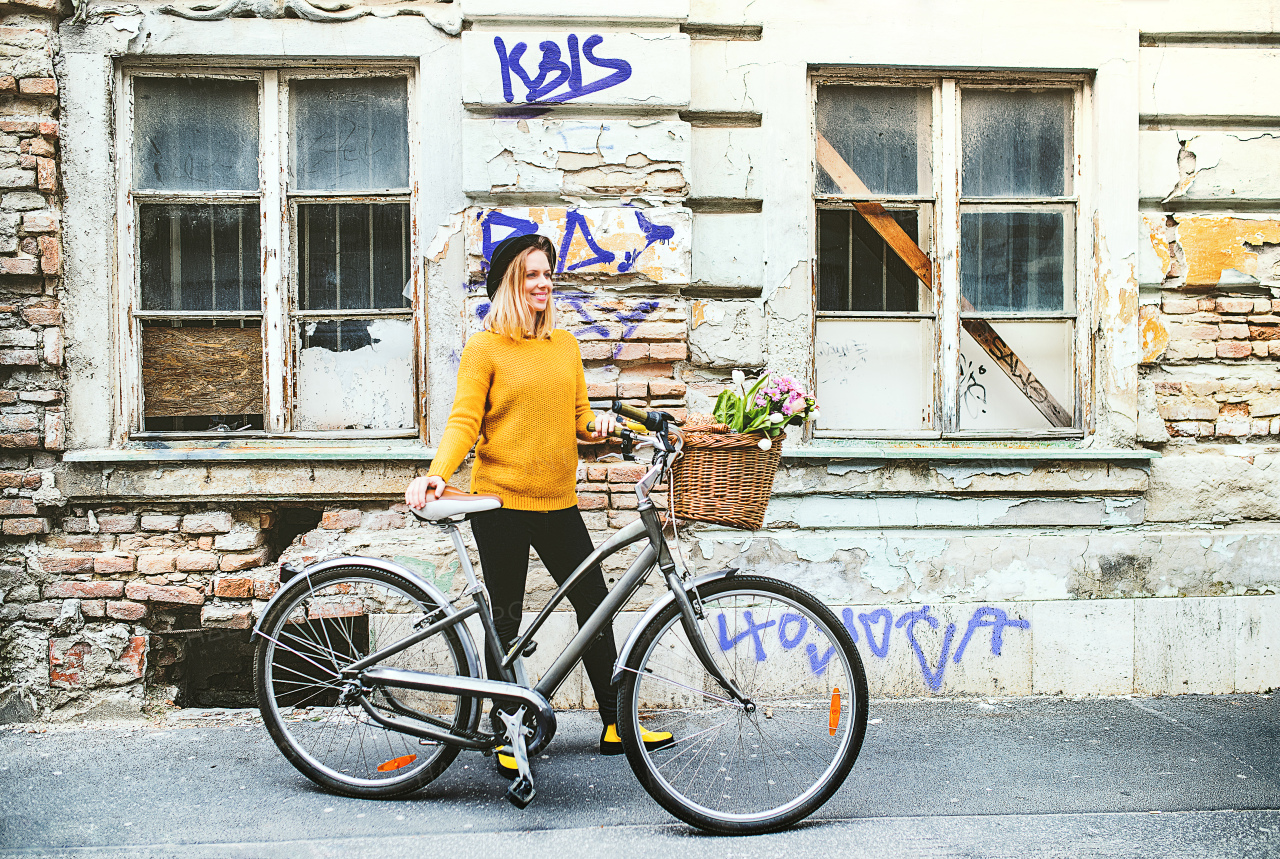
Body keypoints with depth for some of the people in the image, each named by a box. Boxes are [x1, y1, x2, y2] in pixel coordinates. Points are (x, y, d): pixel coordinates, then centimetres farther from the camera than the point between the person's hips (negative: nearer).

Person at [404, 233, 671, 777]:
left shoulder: (566, 345, 11)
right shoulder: (485, 348, -4)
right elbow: (463, 421, -10)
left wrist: (597, 425, -5)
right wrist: (437, 474, -25)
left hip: (558, 503, 5)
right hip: (501, 503, -5)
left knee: (595, 604, 7)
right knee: (505, 620, 4)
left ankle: (615, 725, 20)